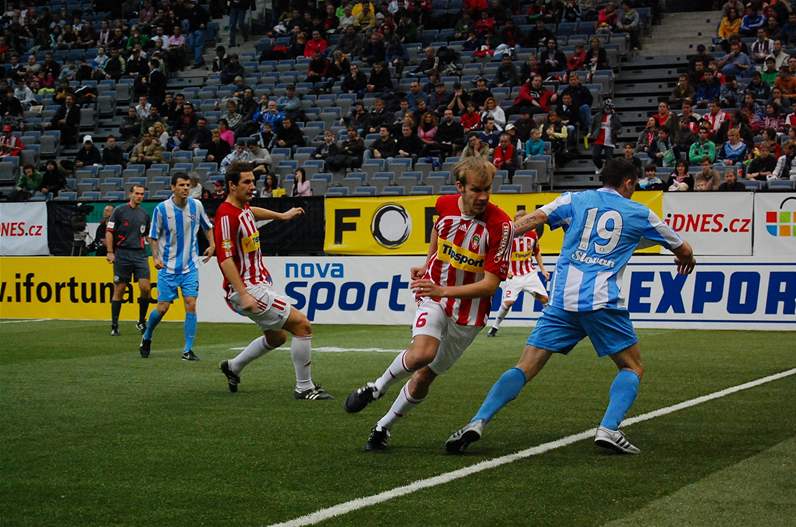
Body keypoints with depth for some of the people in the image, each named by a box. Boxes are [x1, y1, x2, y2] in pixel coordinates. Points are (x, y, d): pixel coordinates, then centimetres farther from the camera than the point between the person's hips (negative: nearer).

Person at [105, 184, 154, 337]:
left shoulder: (144, 214, 13)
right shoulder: (119, 211, 0)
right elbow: (109, 232, -2)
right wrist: (110, 252, -8)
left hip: (140, 254, 3)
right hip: (122, 254, -3)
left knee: (145, 287, -10)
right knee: (119, 290, 0)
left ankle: (142, 321, 7)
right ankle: (114, 325, 9)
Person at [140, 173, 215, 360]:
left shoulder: (196, 205, 0)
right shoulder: (162, 208, -8)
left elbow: (207, 226, 18)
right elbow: (154, 236, 0)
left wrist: (212, 245, 8)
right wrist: (155, 257, -10)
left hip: (190, 267, 2)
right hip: (168, 266, -2)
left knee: (191, 305, -8)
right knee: (163, 307, -1)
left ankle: (188, 350, -2)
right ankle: (146, 338, 27)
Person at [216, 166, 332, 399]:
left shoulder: (243, 209, 9)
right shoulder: (226, 214, -19)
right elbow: (225, 258, -25)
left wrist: (281, 215, 47)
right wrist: (242, 294, -31)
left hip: (261, 283, 10)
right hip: (248, 289, -10)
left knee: (276, 337, 24)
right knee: (302, 325, -12)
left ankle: (233, 366, 39)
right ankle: (304, 388, -3)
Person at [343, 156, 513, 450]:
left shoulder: (500, 225, -22)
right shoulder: (445, 205, -8)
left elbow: (490, 284, -23)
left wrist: (444, 290, -32)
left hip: (469, 313, -1)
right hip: (434, 297, 1)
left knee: (424, 377, 4)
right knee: (421, 354, -28)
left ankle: (383, 427, 26)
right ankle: (377, 387, -1)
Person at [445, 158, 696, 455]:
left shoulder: (574, 201, 15)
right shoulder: (639, 214, 14)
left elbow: (531, 220, -2)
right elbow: (682, 250, 27)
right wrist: (687, 260, 49)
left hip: (562, 299, 2)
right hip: (602, 301, -2)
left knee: (525, 369, 2)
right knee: (633, 368, 13)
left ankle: (478, 422, -14)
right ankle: (609, 429, -9)